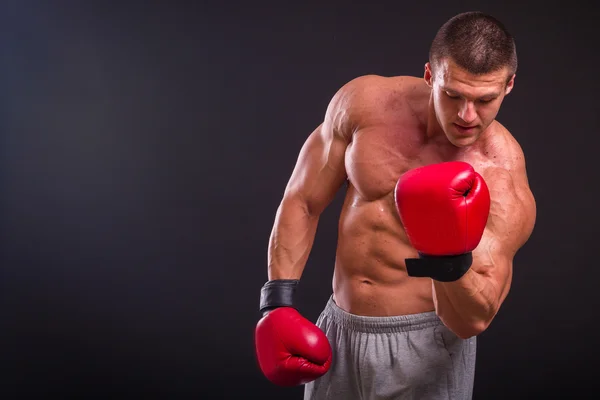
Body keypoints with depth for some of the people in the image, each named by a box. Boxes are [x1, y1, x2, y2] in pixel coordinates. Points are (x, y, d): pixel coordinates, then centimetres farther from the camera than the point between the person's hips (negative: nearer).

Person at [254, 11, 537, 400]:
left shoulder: (505, 182, -18)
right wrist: (278, 302, -5)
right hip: (338, 332, 3)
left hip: (424, 347, -3)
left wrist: (452, 259, -36)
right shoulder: (364, 102, -10)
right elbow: (302, 202, -1)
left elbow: (473, 321, -17)